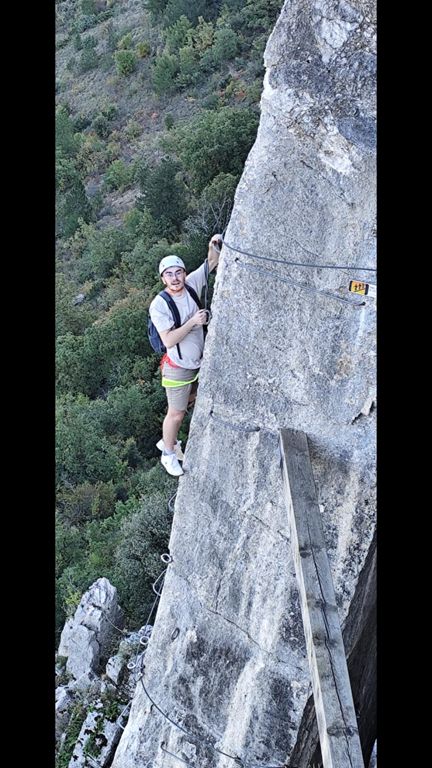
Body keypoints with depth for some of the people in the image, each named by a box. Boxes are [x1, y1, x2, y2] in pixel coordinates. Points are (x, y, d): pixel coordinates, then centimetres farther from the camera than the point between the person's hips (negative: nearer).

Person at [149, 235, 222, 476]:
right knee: (176, 414, 8)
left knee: (187, 403, 24)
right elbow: (169, 340, -27)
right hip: (179, 368, -6)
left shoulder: (190, 285, -9)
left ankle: (168, 442, 44)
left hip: (199, 363, 6)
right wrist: (193, 322, -30)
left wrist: (216, 245, -23)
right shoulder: (159, 305, -23)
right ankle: (168, 454, 30)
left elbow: (211, 262, -3)